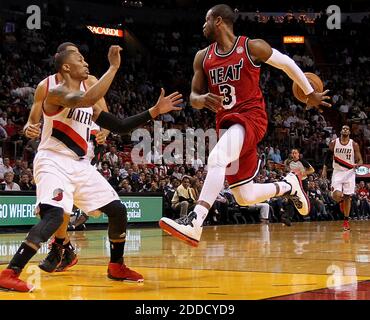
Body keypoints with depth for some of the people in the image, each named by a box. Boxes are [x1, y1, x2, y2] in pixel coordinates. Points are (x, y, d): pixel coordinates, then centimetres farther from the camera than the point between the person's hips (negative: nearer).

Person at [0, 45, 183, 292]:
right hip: (54, 162, -9)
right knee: (54, 215, -30)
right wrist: (114, 67, -27)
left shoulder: (90, 105, 16)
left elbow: (120, 127, 18)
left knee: (118, 211, 8)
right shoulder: (57, 93, -11)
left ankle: (117, 267, 26)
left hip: (80, 166, 9)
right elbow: (86, 100, -32)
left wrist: (155, 111, 12)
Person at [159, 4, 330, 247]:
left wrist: (310, 94, 18)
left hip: (251, 117, -6)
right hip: (226, 123, 6)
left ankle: (193, 224, -43)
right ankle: (289, 185, 35)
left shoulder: (252, 47, -5)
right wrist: (202, 100, -14)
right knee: (245, 197, 8)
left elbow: (287, 63, 8)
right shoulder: (203, 57, 9)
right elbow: (194, 97, 11)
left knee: (217, 158, -35)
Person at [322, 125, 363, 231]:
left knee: (347, 197, 1)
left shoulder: (354, 145, -2)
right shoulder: (334, 143, 0)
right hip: (337, 172, 0)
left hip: (349, 173, 0)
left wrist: (358, 164, -24)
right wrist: (324, 169, 5)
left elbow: (360, 160, -1)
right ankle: (341, 202, 21)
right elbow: (328, 156, 12)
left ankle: (346, 220, 13)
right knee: (336, 195, -17)